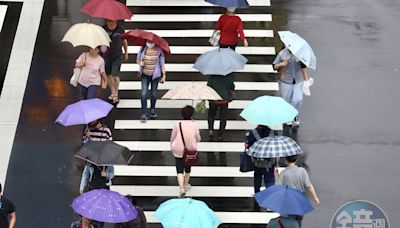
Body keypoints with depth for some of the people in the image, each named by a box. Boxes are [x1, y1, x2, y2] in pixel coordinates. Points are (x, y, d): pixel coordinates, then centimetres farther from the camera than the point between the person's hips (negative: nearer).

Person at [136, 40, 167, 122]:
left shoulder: (159, 50, -7)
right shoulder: (142, 49, -3)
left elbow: (162, 63, -3)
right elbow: (137, 60, 9)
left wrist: (164, 75, -5)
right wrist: (140, 63, -14)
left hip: (155, 75, 0)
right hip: (145, 75, 0)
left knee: (154, 93, 12)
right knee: (144, 94, -8)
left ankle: (152, 109, 36)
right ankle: (144, 114, -5)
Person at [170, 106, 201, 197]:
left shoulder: (178, 125, -11)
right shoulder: (194, 125, -11)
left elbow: (172, 138, -1)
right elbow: (198, 139, -1)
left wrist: (172, 148, 16)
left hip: (178, 151, -2)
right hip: (190, 150, 2)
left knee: (180, 170, 0)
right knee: (188, 168, 23)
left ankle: (181, 188, -16)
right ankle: (186, 185, 41)